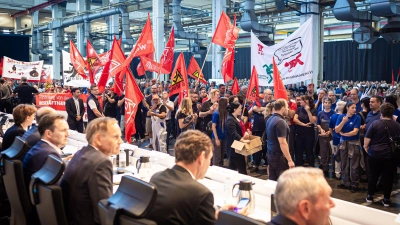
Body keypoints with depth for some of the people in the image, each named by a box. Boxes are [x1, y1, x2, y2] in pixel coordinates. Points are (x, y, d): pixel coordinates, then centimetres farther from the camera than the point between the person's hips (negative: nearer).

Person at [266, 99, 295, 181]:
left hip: (270, 154, 9)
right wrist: (290, 160, -21)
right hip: (279, 156, -9)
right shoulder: (280, 122, -20)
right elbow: (282, 143, -24)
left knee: (272, 180, 13)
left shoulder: (270, 120, 9)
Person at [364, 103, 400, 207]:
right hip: (390, 156, 1)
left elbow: (367, 139, -9)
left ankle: (370, 196, 21)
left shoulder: (375, 123, -10)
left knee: (373, 176, 12)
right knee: (388, 177, 9)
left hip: (375, 154, -1)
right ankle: (386, 199, 15)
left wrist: (366, 146, 8)